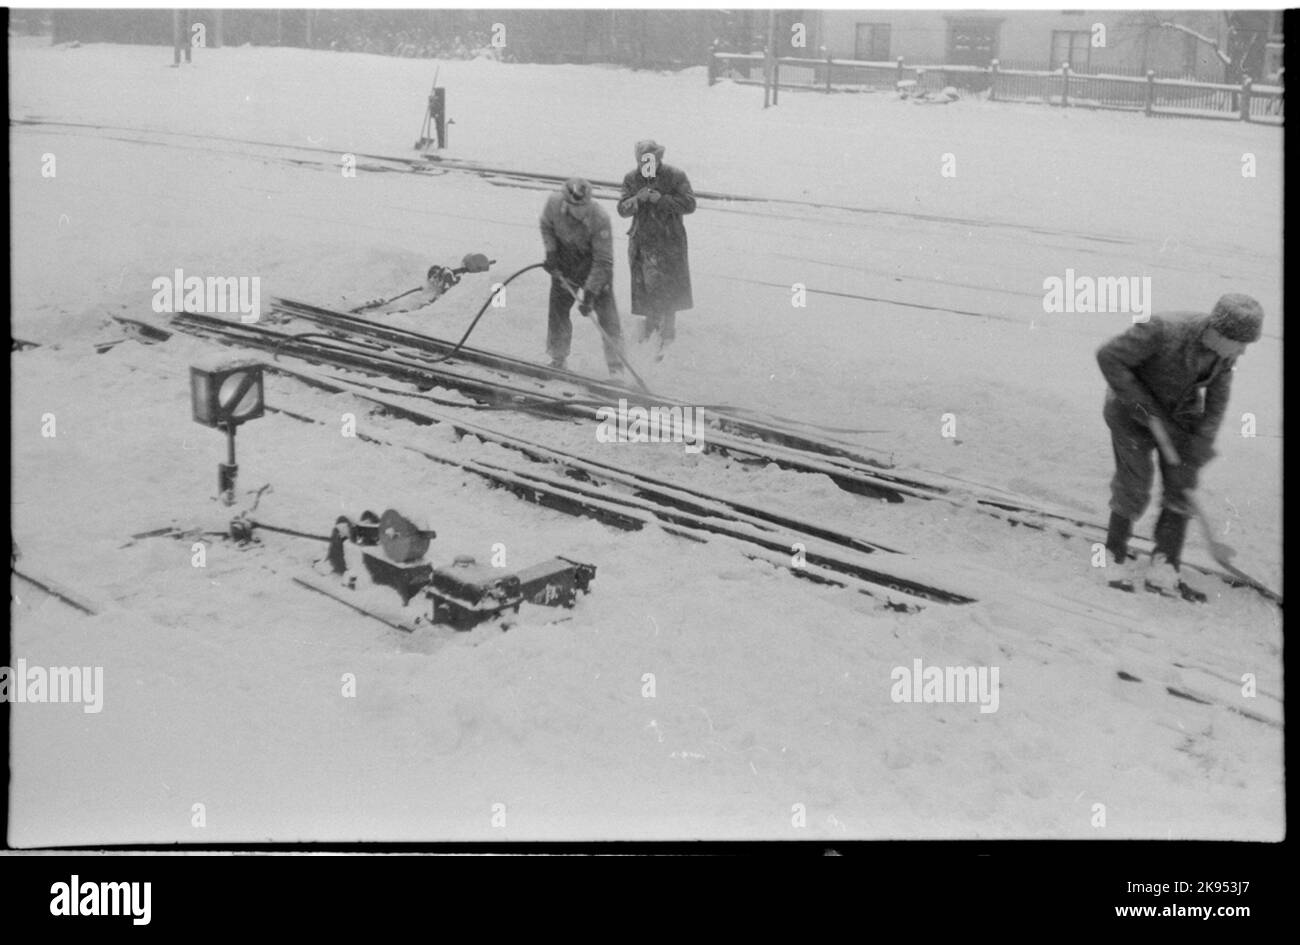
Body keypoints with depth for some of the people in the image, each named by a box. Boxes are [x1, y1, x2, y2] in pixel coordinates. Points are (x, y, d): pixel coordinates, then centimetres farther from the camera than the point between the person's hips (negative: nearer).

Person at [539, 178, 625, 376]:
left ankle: (616, 367, -4)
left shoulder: (600, 218, -34)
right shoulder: (554, 203, -24)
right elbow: (546, 226, 2)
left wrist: (589, 294, -30)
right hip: (564, 261, 4)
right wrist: (550, 252, -9)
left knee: (607, 313, -9)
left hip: (593, 263, -4)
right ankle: (558, 358, 26)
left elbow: (603, 261, -29)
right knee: (558, 307, 8)